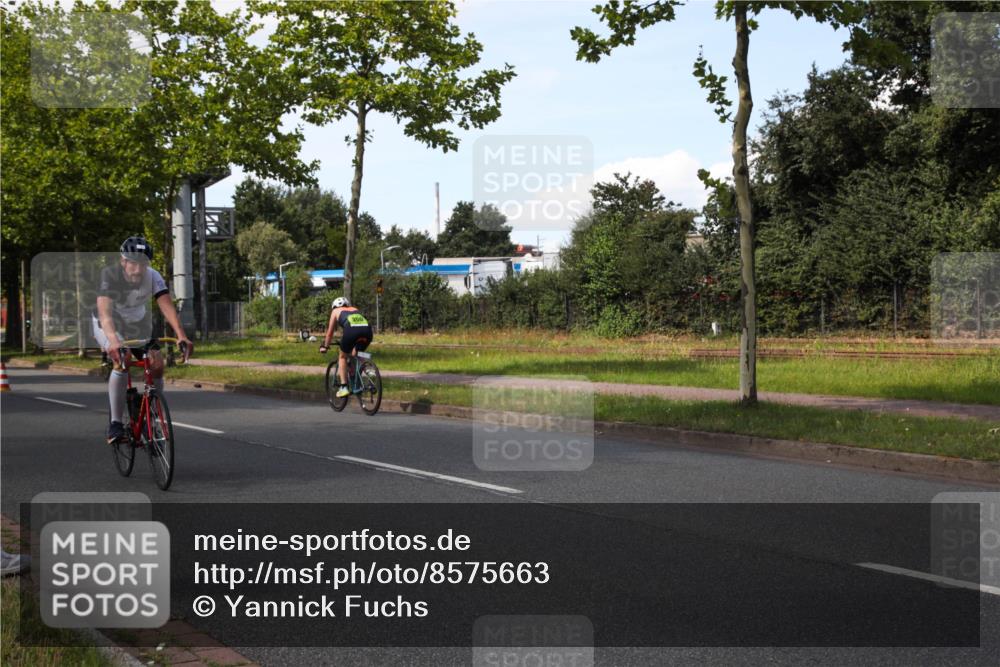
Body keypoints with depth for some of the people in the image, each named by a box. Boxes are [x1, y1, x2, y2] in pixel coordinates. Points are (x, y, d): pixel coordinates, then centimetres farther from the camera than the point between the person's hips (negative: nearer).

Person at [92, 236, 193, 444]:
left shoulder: (153, 277, -23)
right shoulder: (109, 275, -31)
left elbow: (167, 307, -34)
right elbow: (104, 312, -45)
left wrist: (181, 336, -51)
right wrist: (113, 340, -62)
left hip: (137, 324, 4)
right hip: (108, 325, -4)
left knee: (157, 365, -16)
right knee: (122, 360, -31)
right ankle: (115, 424, -24)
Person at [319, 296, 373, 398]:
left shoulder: (336, 311, 29)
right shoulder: (355, 310, 39)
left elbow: (330, 332, 33)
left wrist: (325, 346, 46)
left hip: (352, 329, -4)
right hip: (367, 329, 4)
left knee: (343, 356, 18)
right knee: (356, 356, 28)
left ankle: (343, 387, 10)